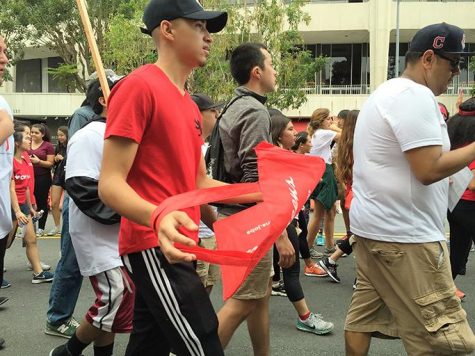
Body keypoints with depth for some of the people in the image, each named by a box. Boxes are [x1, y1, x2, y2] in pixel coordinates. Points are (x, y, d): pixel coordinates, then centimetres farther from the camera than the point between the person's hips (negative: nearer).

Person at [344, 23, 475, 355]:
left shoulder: (387, 92, 18)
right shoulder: (415, 95, -15)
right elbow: (429, 170, -22)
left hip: (374, 226, 11)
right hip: (404, 235, -11)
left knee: (363, 319, 15)